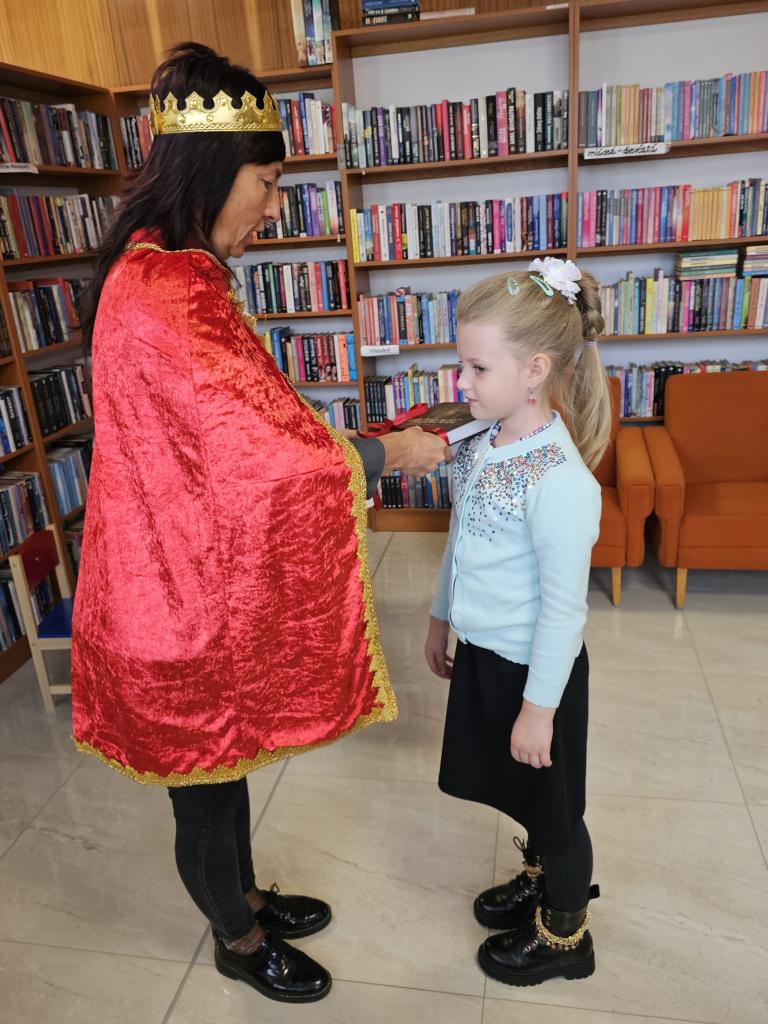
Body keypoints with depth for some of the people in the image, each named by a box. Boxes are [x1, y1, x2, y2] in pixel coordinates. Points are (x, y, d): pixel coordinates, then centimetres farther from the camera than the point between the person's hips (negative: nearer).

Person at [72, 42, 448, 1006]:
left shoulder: (168, 276, 8)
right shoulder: (159, 301, -26)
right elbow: (266, 455, -27)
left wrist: (358, 444, 8)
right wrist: (392, 452, -13)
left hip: (205, 578, 10)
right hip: (184, 600, -9)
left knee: (225, 764, 27)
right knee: (206, 789, 15)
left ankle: (245, 899, 51)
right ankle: (240, 944, 43)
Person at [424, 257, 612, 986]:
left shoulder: (558, 479, -28)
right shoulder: (480, 446, -2)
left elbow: (564, 607, -23)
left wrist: (539, 706, -17)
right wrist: (440, 619, 18)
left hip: (533, 669, -8)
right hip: (483, 653, 8)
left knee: (551, 803, 16)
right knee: (524, 795, 28)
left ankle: (566, 936, 42)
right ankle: (543, 880, 55)